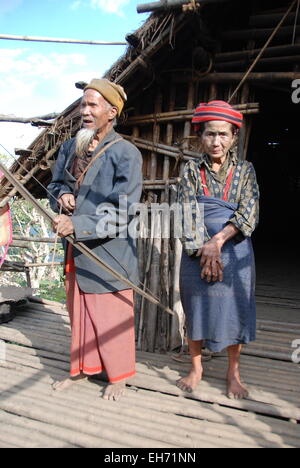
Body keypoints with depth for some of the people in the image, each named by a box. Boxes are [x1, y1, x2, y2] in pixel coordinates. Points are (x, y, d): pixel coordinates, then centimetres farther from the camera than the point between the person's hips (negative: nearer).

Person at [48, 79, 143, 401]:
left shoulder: (126, 154, -12)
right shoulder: (69, 148, 8)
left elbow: (122, 213, -18)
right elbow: (55, 185, 20)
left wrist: (77, 225, -24)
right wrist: (62, 195, -5)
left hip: (108, 250, -6)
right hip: (75, 249, 6)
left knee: (110, 315, 6)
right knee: (78, 311, 17)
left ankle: (118, 376, 29)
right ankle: (81, 369, 38)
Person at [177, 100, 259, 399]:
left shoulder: (245, 170, 3)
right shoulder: (192, 170, 3)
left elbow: (249, 212, -8)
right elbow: (187, 212, -6)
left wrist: (218, 241, -19)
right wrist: (202, 250, -16)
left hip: (234, 251, 0)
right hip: (197, 251, 1)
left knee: (235, 311, 7)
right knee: (196, 309, 9)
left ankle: (233, 373, 26)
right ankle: (196, 368, 28)